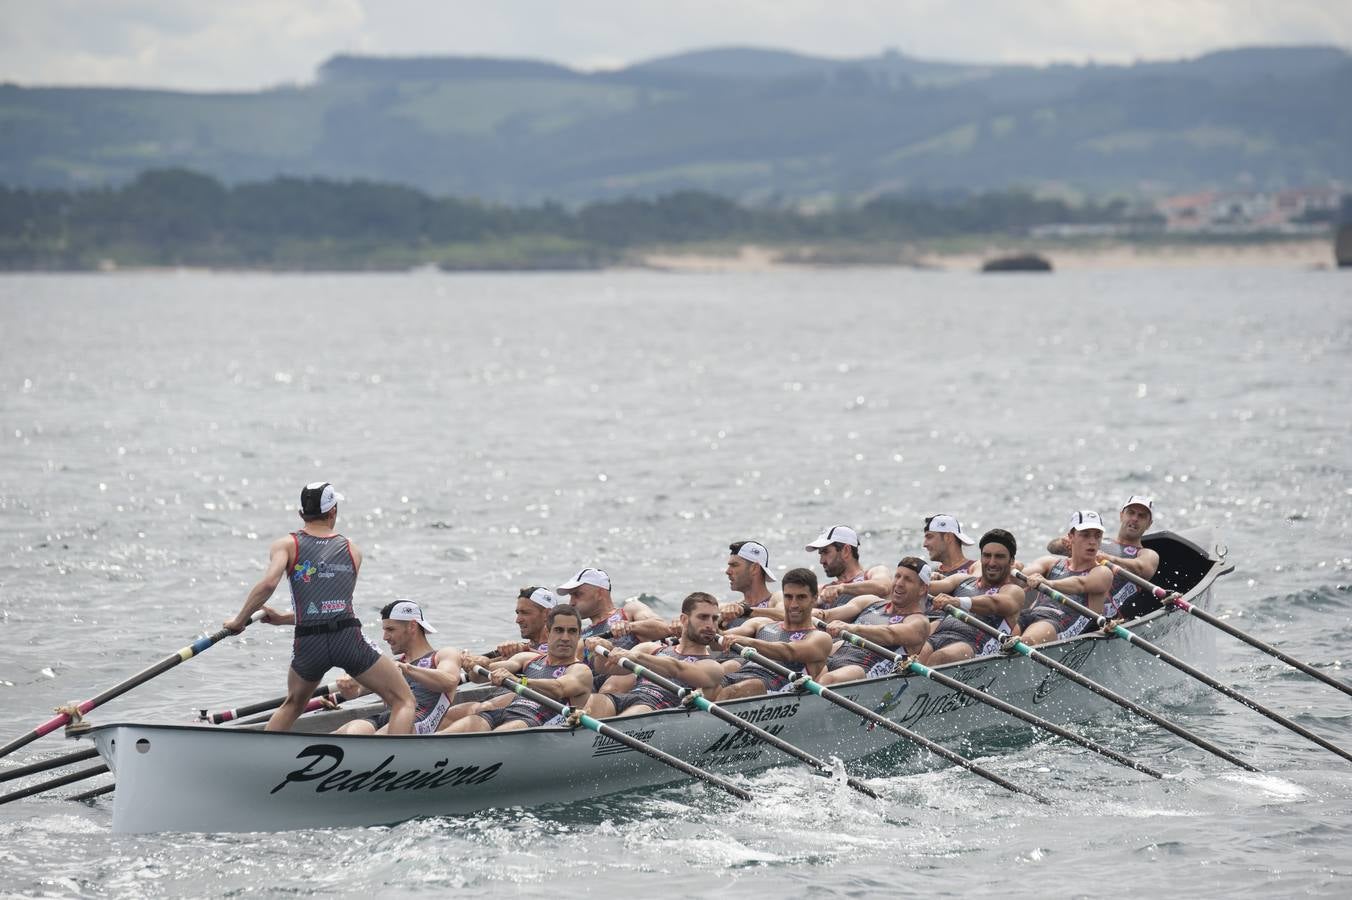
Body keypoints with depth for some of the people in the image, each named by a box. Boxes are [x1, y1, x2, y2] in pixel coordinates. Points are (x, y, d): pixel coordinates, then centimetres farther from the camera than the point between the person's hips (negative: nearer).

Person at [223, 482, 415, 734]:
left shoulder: (287, 545, 8)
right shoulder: (352, 550, 17)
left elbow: (268, 583, -12)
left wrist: (240, 620, 0)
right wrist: (283, 618, 29)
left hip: (308, 645, 1)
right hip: (348, 639, -1)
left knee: (293, 704, 30)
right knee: (403, 701, 8)